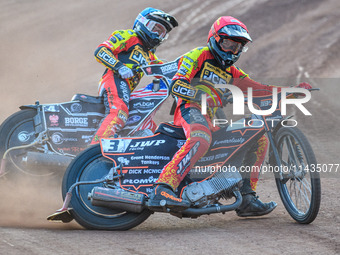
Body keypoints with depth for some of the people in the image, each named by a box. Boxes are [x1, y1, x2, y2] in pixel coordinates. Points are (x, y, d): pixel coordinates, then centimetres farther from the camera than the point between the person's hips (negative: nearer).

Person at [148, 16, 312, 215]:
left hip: (212, 118, 8)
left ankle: (247, 199, 0)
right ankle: (162, 190, -55)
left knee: (260, 140, 6)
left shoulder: (231, 72, 28)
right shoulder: (199, 56, 5)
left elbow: (256, 88, 20)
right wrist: (205, 95, -22)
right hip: (190, 109, -8)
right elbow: (176, 86, -7)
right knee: (201, 140, -40)